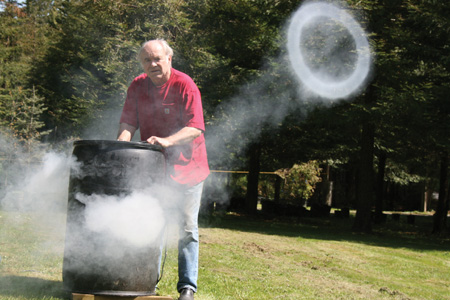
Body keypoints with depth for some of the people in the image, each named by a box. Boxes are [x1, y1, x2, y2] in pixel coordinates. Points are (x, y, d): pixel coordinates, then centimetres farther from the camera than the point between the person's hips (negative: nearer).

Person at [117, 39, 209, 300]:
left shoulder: (185, 85, -14)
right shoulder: (138, 86, 2)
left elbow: (195, 128, -20)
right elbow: (128, 122, 3)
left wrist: (167, 141, -33)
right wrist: (123, 140, -18)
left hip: (186, 164, -4)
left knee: (187, 228, -2)